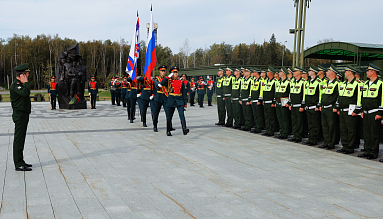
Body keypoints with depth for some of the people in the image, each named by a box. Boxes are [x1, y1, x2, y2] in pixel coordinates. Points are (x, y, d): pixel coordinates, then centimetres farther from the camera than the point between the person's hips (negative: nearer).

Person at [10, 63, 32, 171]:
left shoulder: (20, 85, 18)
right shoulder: (15, 85, -15)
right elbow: (26, 93, -33)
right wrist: (25, 82, -19)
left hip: (23, 115, 10)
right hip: (20, 115, -10)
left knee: (20, 139, 14)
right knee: (19, 139, -8)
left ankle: (20, 162, 21)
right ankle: (19, 164, -6)